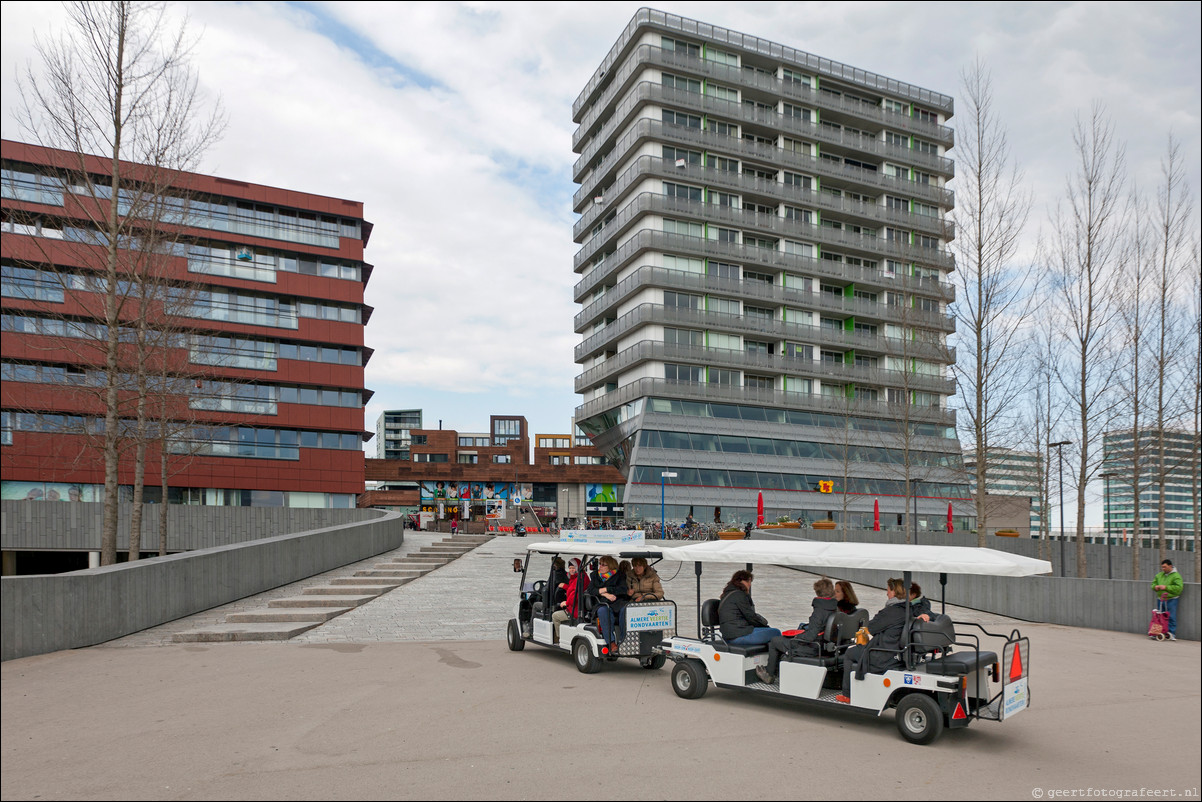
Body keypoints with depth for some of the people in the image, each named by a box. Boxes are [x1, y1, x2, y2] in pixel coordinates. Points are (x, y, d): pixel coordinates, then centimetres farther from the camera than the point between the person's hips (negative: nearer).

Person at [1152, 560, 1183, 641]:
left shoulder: (1176, 576, -6)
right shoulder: (1159, 575, 14)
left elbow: (1179, 588, -17)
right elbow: (1153, 583, 21)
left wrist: (1166, 587, -21)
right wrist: (1155, 587, -3)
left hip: (1171, 600, -6)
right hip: (1160, 599, 6)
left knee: (1171, 617, -7)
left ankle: (1171, 634, -2)